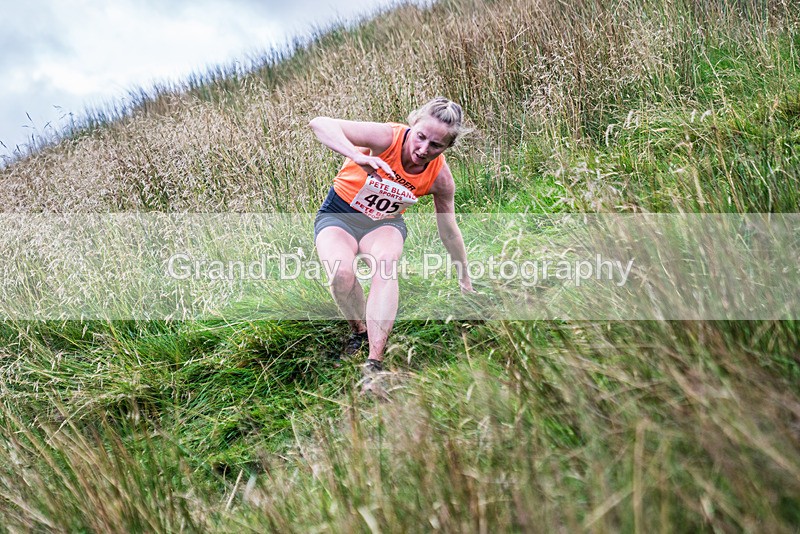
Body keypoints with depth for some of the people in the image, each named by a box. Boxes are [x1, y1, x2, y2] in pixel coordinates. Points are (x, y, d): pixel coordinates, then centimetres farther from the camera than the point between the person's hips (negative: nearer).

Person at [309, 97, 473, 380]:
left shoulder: (440, 178, -15)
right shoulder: (387, 138, -28)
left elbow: (449, 230, 1)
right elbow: (320, 123, -36)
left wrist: (465, 282, 10)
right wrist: (358, 156, -54)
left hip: (385, 224, 2)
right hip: (339, 216, -2)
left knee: (385, 263, -33)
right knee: (341, 272, -32)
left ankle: (374, 361, -35)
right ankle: (359, 332, -1)